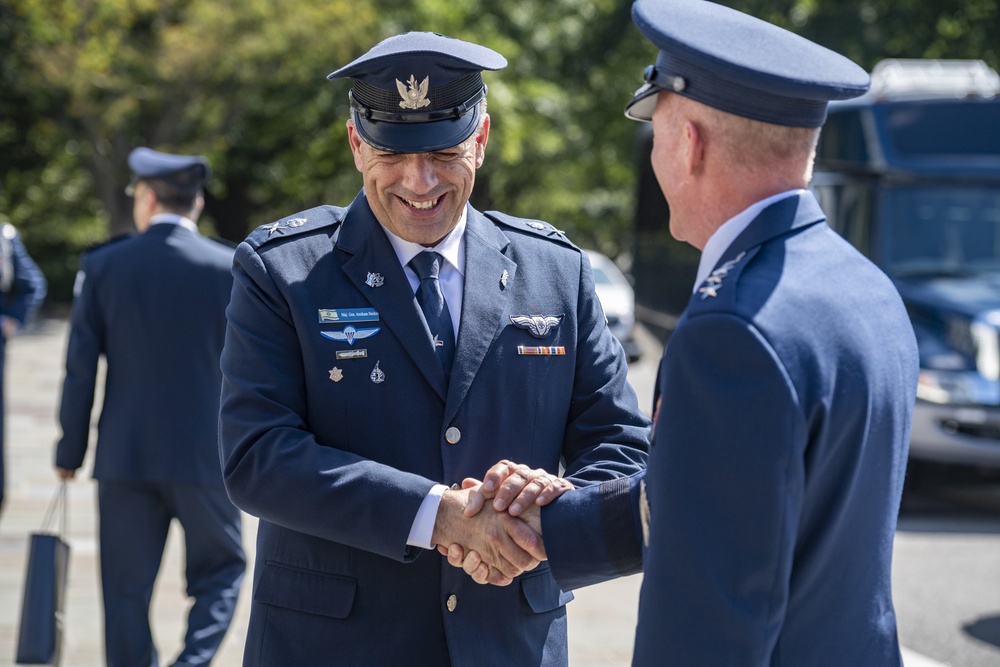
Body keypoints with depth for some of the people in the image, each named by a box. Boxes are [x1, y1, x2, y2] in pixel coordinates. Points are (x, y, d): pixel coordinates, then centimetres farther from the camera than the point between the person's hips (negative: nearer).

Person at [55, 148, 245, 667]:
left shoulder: (102, 266, -1)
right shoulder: (229, 268, -4)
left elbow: (80, 368, -1)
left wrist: (70, 452, 7)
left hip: (123, 454, 1)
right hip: (203, 453, -1)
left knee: (126, 590, 9)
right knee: (221, 569, 13)